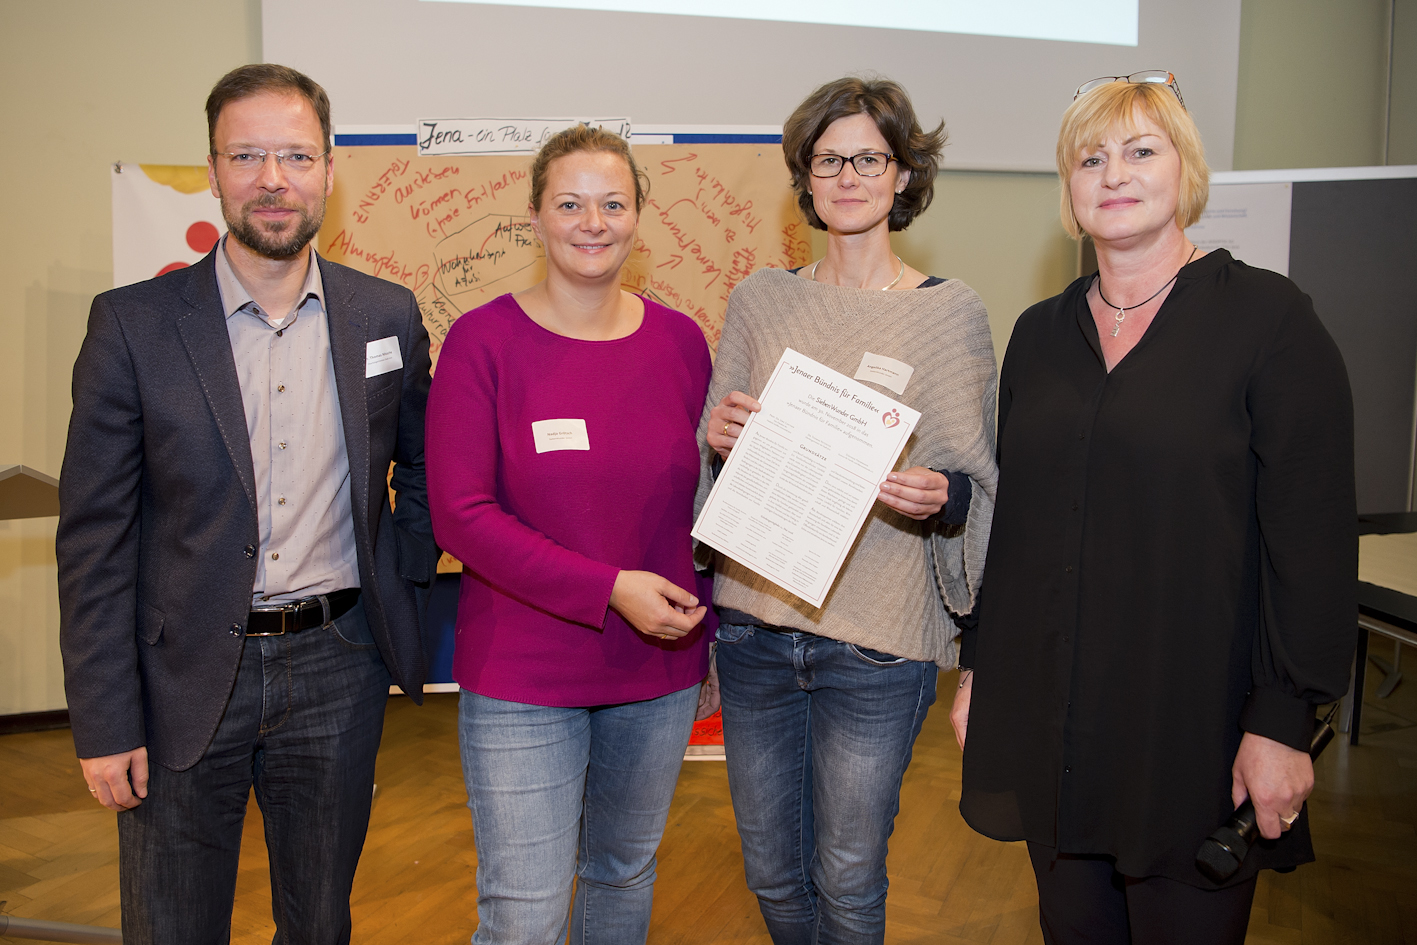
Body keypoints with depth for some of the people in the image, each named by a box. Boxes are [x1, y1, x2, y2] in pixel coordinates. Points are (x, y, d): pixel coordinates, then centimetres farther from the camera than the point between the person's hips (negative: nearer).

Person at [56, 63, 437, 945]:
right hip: (185, 676, -1)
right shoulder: (133, 323, -7)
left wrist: (403, 573, 1)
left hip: (336, 671, 2)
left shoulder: (387, 315, 1)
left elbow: (425, 470, 16)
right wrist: (103, 723, -7)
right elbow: (95, 538, -6)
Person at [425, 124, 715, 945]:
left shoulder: (680, 341, 1)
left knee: (625, 877, 22)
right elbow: (459, 513, -14)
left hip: (658, 675, 4)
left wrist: (701, 640, 5)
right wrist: (610, 589, -20)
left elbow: (701, 501, 8)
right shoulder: (483, 341, -9)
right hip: (522, 679, -3)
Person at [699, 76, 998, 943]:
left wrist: (940, 498, -22)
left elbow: (980, 485, 0)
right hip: (755, 620, 3)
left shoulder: (952, 311, -2)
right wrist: (718, 439, -11)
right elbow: (711, 456, 11)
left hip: (878, 641, -3)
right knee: (771, 871, 16)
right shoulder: (761, 298, 6)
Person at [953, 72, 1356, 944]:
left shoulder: (1270, 318, -6)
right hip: (1047, 723, 5)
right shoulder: (1040, 333, 9)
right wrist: (978, 668, 11)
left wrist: (1284, 720, -13)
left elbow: (1314, 539, -10)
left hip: (1194, 732, -4)